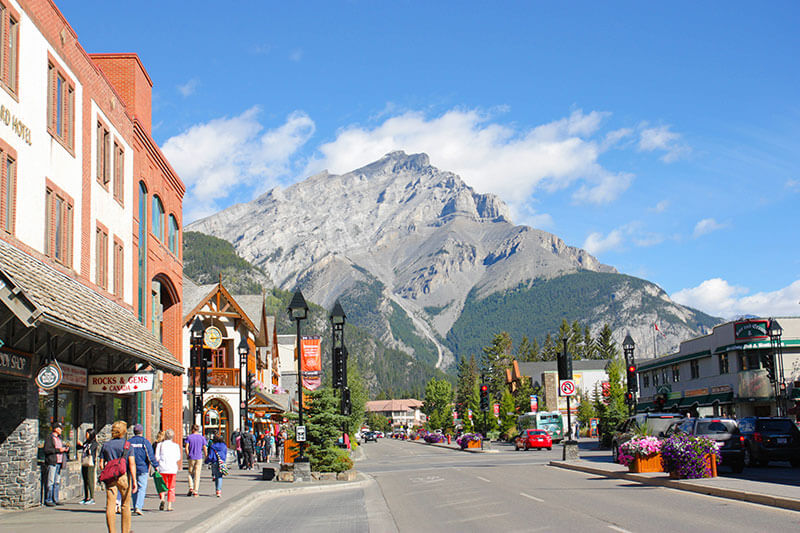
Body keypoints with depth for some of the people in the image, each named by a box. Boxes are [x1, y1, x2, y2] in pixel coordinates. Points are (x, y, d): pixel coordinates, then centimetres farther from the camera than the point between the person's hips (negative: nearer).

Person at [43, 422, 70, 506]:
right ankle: (48, 500, -5)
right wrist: (58, 450, -17)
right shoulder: (49, 437, -4)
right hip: (52, 462, -8)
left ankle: (55, 499, 12)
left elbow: (63, 447, 28)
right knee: (51, 482, -8)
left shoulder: (59, 438, 20)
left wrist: (66, 449, 5)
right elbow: (46, 450, -14)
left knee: (57, 482, 8)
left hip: (59, 462, 8)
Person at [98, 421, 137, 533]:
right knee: (126, 505, 11)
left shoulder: (105, 445, 8)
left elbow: (101, 464, 7)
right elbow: (132, 464, -9)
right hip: (124, 476, -2)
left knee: (110, 506, 1)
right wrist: (134, 480, -10)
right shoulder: (127, 445, -1)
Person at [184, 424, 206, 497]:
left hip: (191, 458, 0)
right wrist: (206, 457, 12)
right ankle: (196, 491, 0)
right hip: (199, 458, 0)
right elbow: (205, 449, 1)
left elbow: (186, 448, -7)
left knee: (190, 473, 14)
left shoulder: (189, 437, -1)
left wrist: (188, 456, 6)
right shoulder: (202, 438, 2)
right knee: (197, 475, 2)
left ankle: (191, 488, -2)